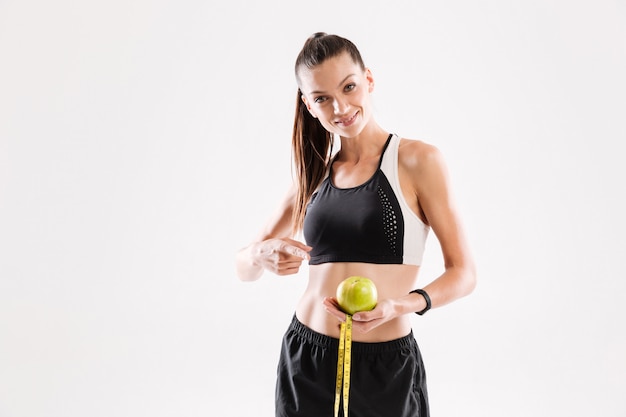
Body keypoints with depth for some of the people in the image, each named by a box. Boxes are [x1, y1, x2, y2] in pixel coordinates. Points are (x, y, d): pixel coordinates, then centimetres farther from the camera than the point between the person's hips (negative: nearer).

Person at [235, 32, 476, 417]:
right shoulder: (314, 175, 6)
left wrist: (402, 305, -24)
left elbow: (463, 273, -6)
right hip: (304, 359, 4)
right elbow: (243, 267, 10)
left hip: (386, 366, -3)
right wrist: (263, 254, -14)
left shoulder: (418, 161, -7)